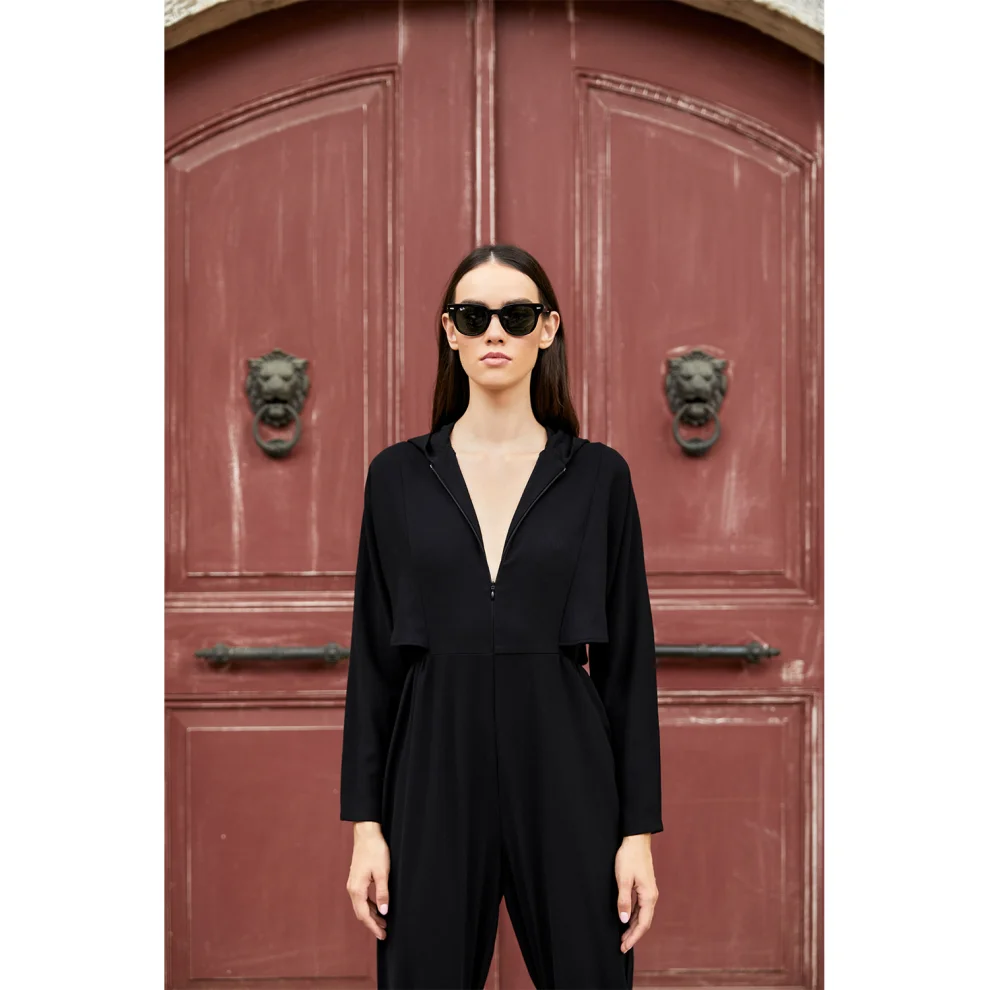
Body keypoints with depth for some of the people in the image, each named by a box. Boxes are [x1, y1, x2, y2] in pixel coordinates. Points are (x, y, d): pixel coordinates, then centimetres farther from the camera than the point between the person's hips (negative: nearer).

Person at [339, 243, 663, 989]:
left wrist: (640, 828, -2)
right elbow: (373, 656, 5)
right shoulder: (399, 474, 5)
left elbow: (630, 657, 2)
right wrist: (365, 823, 0)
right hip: (436, 770, 1)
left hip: (566, 770, 0)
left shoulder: (598, 474, 2)